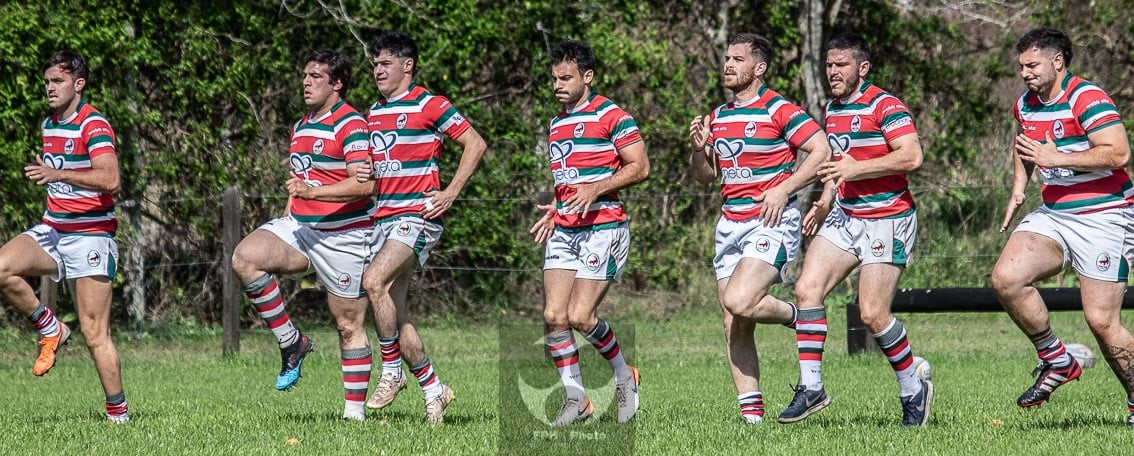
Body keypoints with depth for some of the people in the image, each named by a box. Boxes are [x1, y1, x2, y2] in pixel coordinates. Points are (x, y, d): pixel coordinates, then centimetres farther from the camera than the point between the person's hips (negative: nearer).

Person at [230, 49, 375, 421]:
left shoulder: (350, 125, -11)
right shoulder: (300, 127, 16)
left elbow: (364, 184, -22)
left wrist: (312, 191, -30)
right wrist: (289, 213, 19)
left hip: (343, 236, -7)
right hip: (299, 228, 7)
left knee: (350, 326, -1)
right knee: (245, 257, -20)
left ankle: (355, 410, 9)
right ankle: (292, 342, -8)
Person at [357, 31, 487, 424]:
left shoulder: (429, 105, -6)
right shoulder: (374, 112, 17)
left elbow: (475, 144, -7)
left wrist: (451, 193, -11)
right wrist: (363, 173, 3)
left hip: (417, 215, -8)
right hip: (383, 216, 8)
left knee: (374, 281, -26)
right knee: (394, 312, 3)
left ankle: (391, 373, -15)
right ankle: (433, 389, 15)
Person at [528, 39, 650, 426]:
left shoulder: (610, 115, -6)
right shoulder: (557, 124, 19)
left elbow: (640, 167, -10)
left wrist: (596, 189, -19)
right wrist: (555, 210, 14)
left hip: (603, 227, -7)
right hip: (563, 231, 7)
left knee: (580, 316, -13)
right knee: (554, 315, -5)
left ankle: (624, 375, 11)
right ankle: (576, 398, 3)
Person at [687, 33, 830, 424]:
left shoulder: (779, 110, -7)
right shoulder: (718, 117, 15)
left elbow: (822, 151, -11)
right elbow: (704, 175, 21)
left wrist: (783, 189, -17)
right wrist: (698, 147, 0)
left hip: (772, 221, -7)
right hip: (730, 224, 7)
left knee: (739, 301, -25)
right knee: (734, 326, 1)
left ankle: (797, 315, 5)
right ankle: (751, 411, 3)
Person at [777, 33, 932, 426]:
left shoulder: (884, 106, -13)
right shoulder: (832, 110, 14)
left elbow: (911, 156, -23)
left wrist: (857, 167, -23)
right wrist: (824, 202, 16)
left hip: (887, 222, -8)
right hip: (846, 217, 8)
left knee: (873, 314, -10)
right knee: (808, 287, -8)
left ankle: (913, 391, 9)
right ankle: (811, 387, -3)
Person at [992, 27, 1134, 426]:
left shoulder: (1087, 99, -16)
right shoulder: (1025, 105, 9)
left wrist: (1057, 158, -24)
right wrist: (1019, 188, 15)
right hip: (1052, 214, 7)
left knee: (1101, 320, -10)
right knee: (1006, 278, -16)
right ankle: (1056, 363, 1)